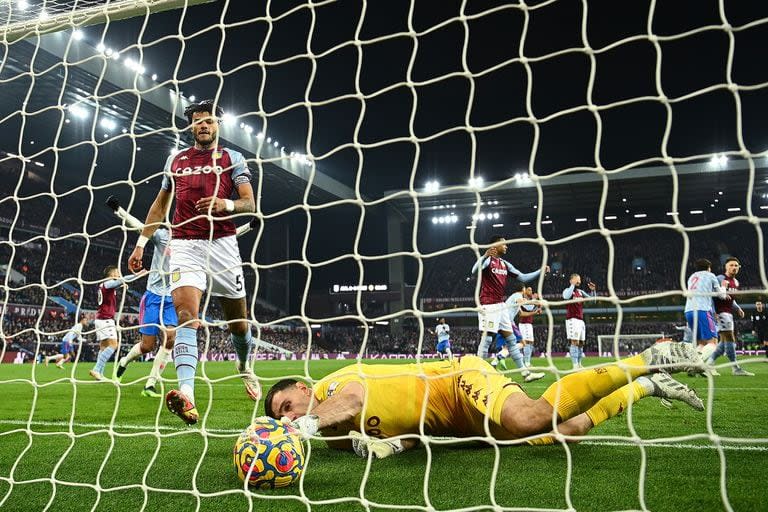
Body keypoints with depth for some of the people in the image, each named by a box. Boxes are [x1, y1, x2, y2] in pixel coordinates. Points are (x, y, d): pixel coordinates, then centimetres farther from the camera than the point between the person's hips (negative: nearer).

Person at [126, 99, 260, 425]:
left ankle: (244, 366, 38)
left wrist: (227, 204, -23)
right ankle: (186, 397, -34)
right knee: (186, 314, -20)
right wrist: (141, 243, 20)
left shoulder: (232, 158, 9)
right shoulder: (175, 160, 18)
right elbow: (160, 205, 25)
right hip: (184, 245, 1)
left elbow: (250, 204, -1)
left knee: (238, 321, 6)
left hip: (222, 243, -1)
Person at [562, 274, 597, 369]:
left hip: (581, 320, 7)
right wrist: (573, 285, -20)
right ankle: (575, 365, -15)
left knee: (581, 343, 9)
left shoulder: (580, 292, 17)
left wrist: (593, 290, 0)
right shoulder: (567, 290, -2)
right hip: (572, 319, -7)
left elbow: (592, 298, 18)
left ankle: (579, 364, 16)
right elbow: (566, 296, -26)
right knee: (575, 342, -13)